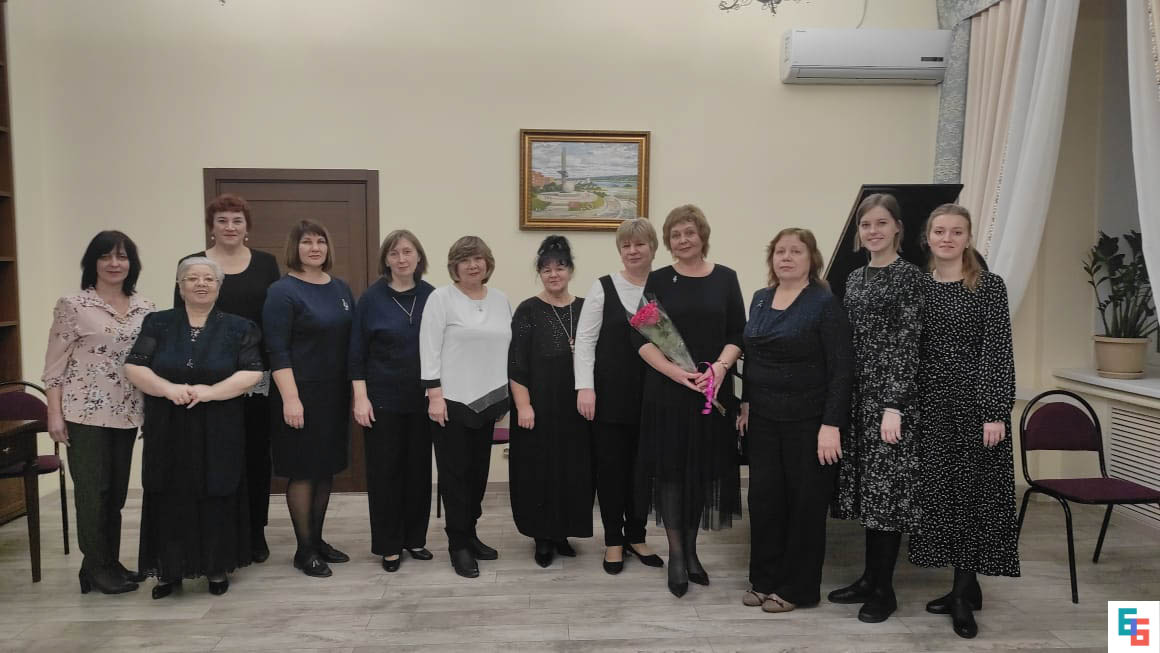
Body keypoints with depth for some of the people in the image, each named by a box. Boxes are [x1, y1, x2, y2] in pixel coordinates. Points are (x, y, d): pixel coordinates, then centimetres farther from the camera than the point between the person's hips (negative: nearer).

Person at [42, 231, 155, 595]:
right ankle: (96, 568, 13)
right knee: (92, 490, 1)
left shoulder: (145, 309, 7)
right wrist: (55, 413, -9)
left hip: (127, 413, 4)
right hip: (86, 412, -4)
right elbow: (55, 364, -5)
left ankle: (111, 563, 22)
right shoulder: (72, 305, -4)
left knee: (117, 491, 11)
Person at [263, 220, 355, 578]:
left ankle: (317, 539, 27)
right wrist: (290, 398, -20)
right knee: (303, 471, 1)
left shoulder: (341, 288, 10)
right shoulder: (283, 291, -8)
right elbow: (277, 351, -13)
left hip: (335, 393, 6)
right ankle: (304, 550, 13)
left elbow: (352, 339, 15)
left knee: (327, 468, 13)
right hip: (302, 394, -6)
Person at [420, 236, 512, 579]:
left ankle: (470, 533, 25)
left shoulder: (500, 300, 10)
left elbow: (509, 347, 14)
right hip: (452, 399, -5)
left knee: (479, 469, 11)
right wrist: (434, 395, -15)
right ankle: (459, 545, 10)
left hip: (488, 400, 5)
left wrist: (508, 395, 11)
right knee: (455, 470, 1)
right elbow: (429, 349, -9)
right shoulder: (441, 298, -5)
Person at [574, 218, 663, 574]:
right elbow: (585, 339, -3)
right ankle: (613, 541, 21)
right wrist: (585, 387, -11)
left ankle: (636, 536, 28)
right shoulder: (603, 287, -1)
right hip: (610, 394, -1)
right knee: (611, 467, 6)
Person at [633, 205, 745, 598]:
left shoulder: (725, 278, 5)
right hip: (666, 390, -1)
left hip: (713, 390, 1)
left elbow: (738, 334, 3)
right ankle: (675, 553, 11)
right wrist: (675, 371, -17)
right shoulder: (657, 281, 2)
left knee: (704, 468, 7)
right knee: (671, 467, 0)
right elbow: (640, 337, -4)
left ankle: (690, 549, 22)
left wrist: (720, 367, -15)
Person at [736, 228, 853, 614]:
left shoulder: (825, 303, -10)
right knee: (763, 497, 8)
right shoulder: (760, 299, 8)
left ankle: (797, 587, 20)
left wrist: (831, 425, -18)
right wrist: (746, 402, 8)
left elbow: (841, 368, -13)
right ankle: (764, 580, 23)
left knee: (805, 502, 6)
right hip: (763, 418, 5)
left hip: (807, 420, -5)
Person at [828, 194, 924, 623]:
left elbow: (907, 345, -13)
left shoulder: (909, 277, -7)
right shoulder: (854, 278, 13)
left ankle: (884, 589, 10)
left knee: (887, 487, -1)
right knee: (866, 486, 11)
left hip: (890, 395, -6)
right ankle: (869, 577, 23)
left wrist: (894, 406, -19)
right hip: (856, 394, 6)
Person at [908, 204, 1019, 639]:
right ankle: (964, 588, 21)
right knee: (941, 491, 7)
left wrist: (996, 412, -15)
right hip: (932, 403, 4)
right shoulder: (918, 287, 7)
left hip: (976, 402, -4)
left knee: (974, 491, 1)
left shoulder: (988, 286, -4)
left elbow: (999, 352, -9)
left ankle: (965, 593, 12)